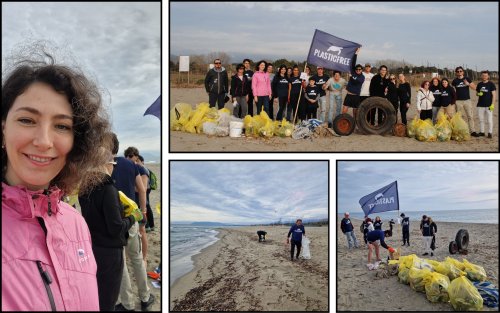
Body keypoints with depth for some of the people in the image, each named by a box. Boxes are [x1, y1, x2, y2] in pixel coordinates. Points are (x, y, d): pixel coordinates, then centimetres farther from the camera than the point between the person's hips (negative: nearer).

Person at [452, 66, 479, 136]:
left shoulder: (467, 79, 5)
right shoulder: (455, 81, 5)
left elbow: (474, 88, 2)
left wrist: (468, 84, -14)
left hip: (467, 100, 0)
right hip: (459, 101, 0)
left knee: (470, 116, -5)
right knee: (462, 117, 2)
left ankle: (472, 131, -4)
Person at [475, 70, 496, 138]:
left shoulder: (491, 84, -4)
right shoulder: (479, 84, 10)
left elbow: (494, 95, -6)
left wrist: (492, 104, -13)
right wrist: (478, 94, -4)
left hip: (488, 105, -5)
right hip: (480, 105, 5)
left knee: (489, 120, -2)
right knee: (481, 119, 10)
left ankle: (490, 133, 5)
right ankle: (481, 132, 19)